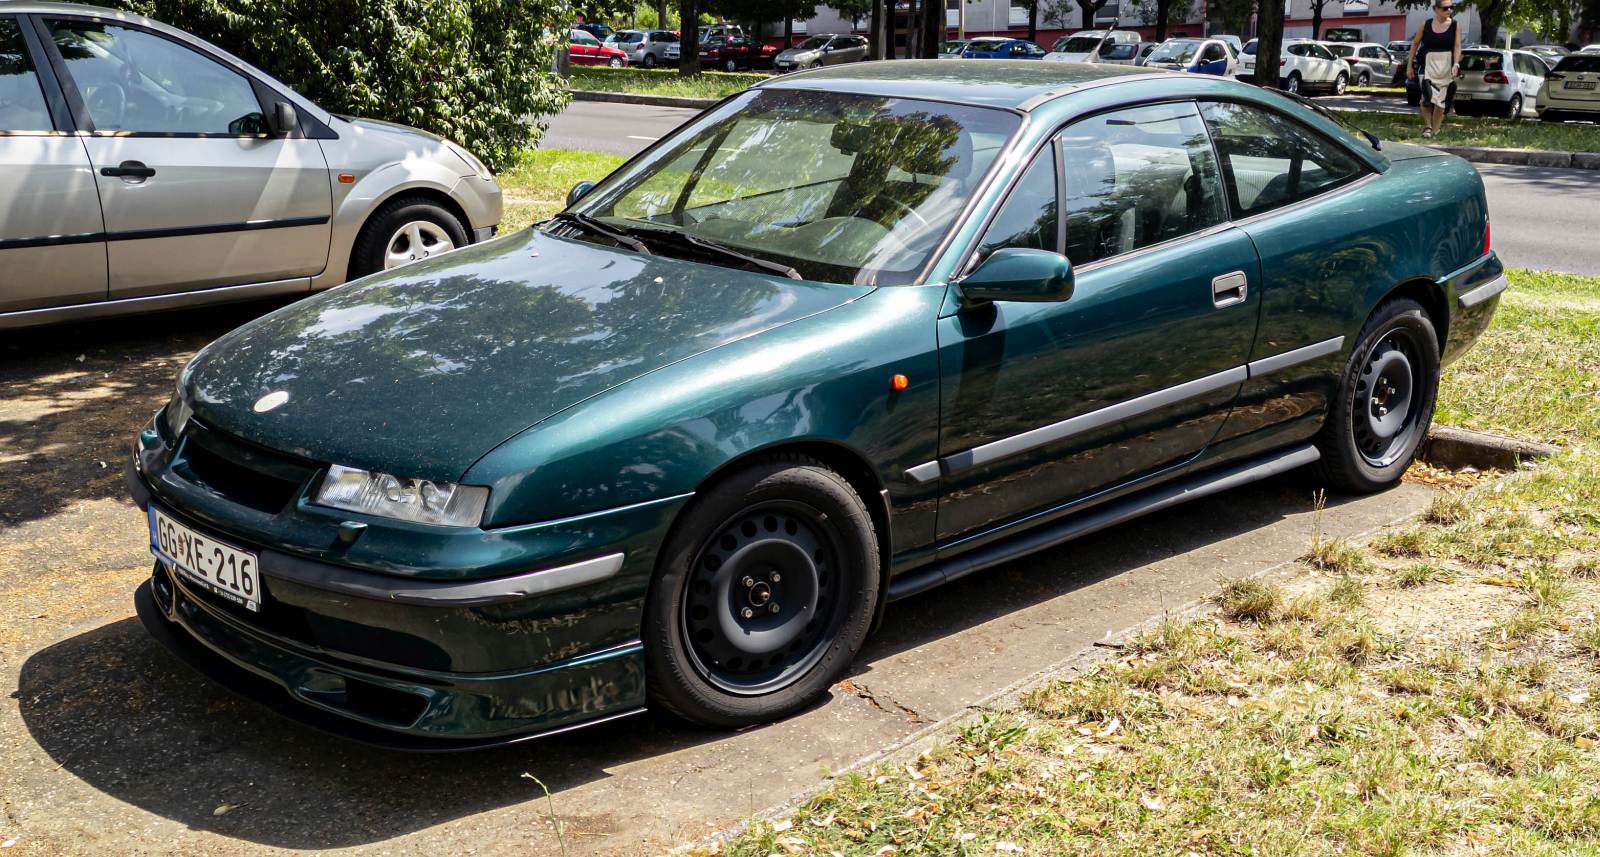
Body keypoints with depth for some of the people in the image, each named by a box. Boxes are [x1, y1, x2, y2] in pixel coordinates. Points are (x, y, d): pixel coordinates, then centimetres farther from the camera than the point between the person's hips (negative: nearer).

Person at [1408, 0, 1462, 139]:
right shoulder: (1425, 24, 0)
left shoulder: (1456, 25, 1)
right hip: (1428, 63, -1)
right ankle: (1427, 126, 0)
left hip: (1446, 65, 1)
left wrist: (1456, 64, -20)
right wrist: (1410, 66, 8)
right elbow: (1415, 44, 9)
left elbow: (1457, 46, -5)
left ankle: (1435, 129, 14)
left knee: (1442, 98, 4)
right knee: (1427, 95, -15)